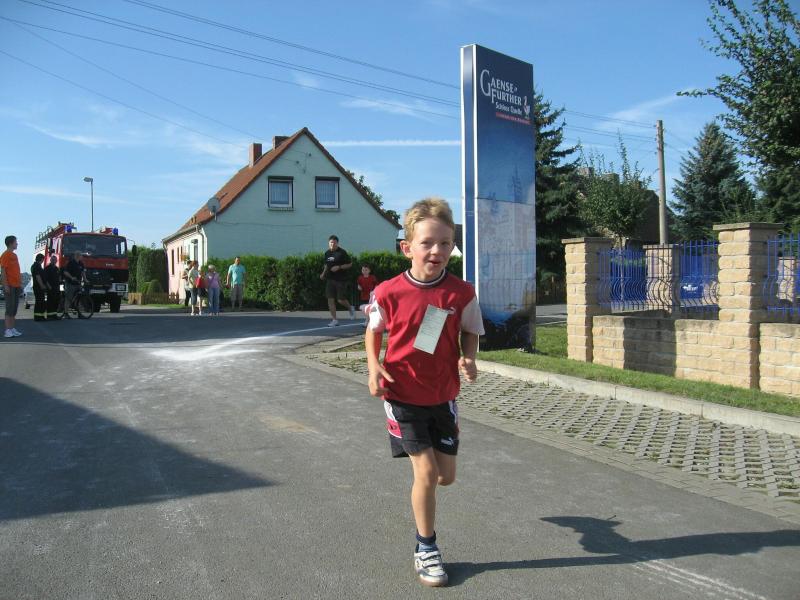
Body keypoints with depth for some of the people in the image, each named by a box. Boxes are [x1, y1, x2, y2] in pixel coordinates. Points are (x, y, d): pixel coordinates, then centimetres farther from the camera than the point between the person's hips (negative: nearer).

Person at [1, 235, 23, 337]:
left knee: (14, 308, 10)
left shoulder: (14, 255, 17)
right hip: (10, 286, -8)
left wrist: (20, 284, 17)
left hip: (16, 286, 8)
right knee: (10, 308, -8)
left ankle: (13, 328, 14)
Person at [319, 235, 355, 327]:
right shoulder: (327, 253, 10)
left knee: (341, 300, -4)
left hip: (341, 280, -5)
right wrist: (323, 273, 9)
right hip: (330, 279, 5)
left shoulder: (342, 252, -8)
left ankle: (350, 308, 29)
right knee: (330, 299, -1)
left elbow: (349, 264, -7)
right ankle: (334, 320, 5)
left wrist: (339, 267, -18)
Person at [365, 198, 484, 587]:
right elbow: (373, 330, 4)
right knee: (426, 472, -5)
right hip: (402, 394, -3)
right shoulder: (389, 292, -14)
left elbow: (469, 332, 6)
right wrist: (373, 366, -12)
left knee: (446, 476, 10)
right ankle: (425, 549, 17)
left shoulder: (461, 293, -10)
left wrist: (469, 359, -14)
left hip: (443, 395, 3)